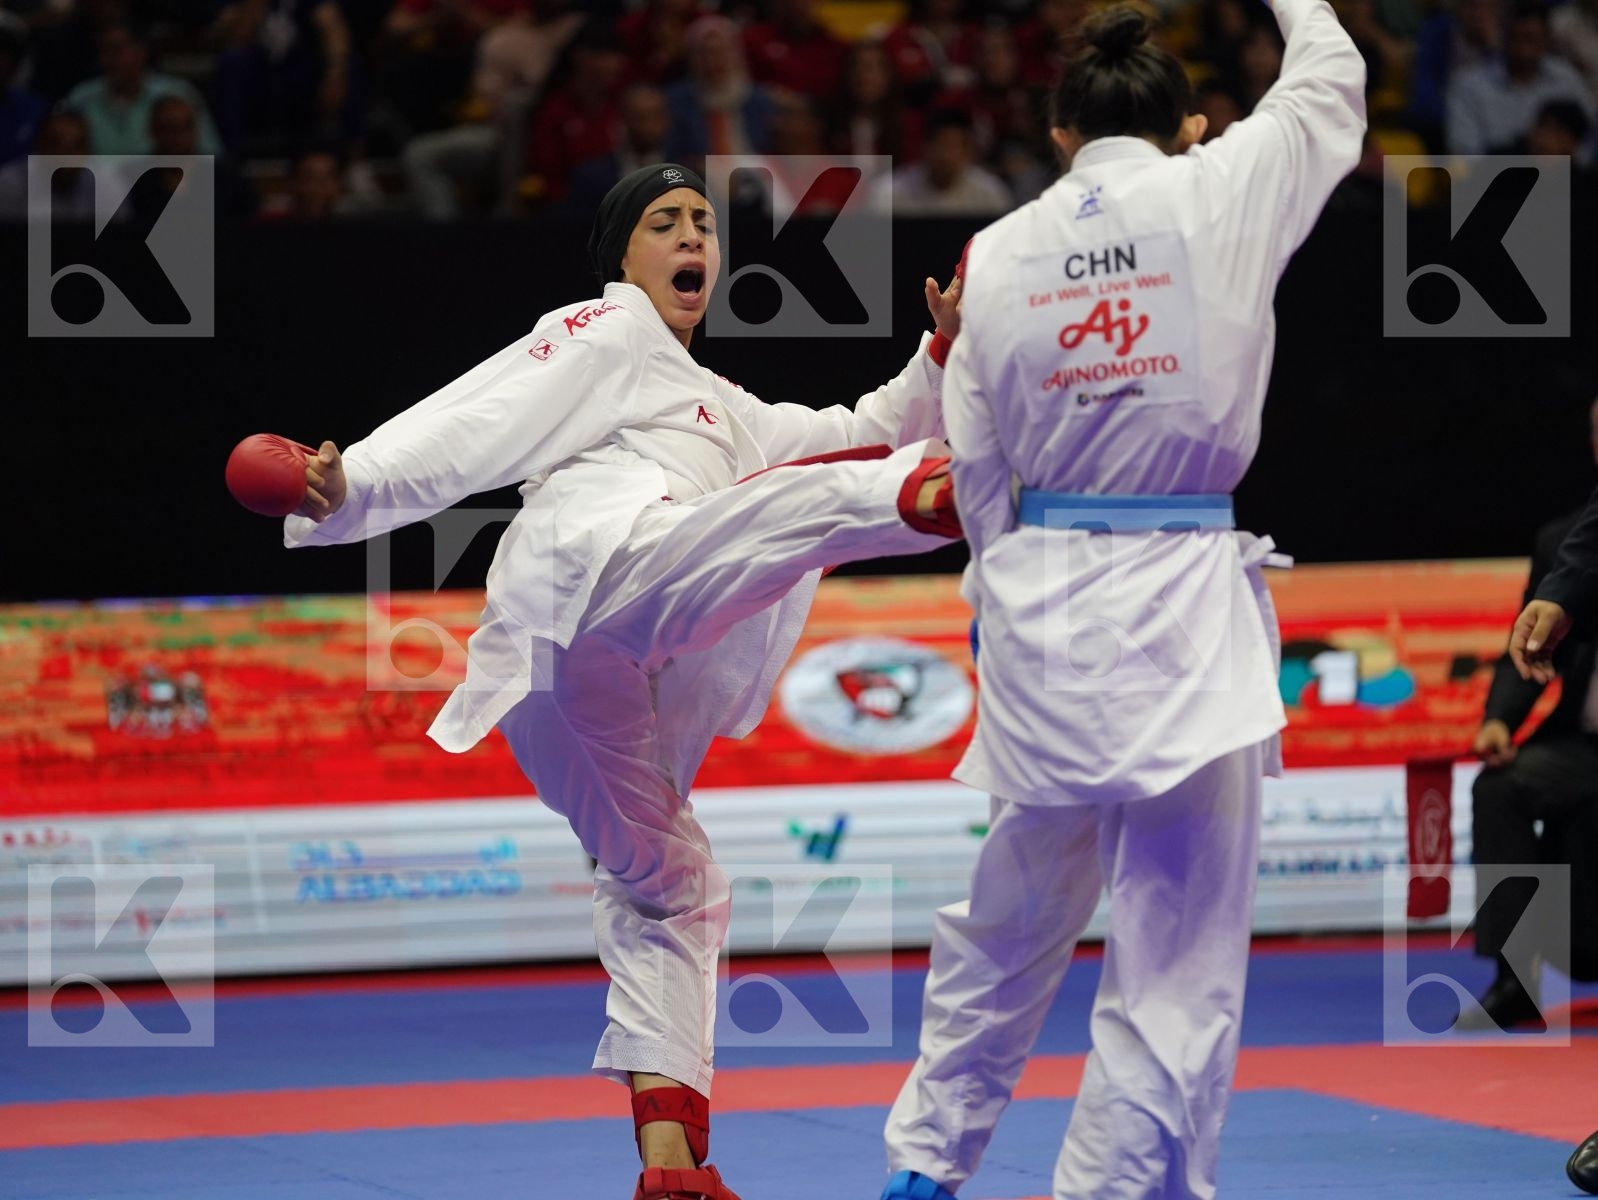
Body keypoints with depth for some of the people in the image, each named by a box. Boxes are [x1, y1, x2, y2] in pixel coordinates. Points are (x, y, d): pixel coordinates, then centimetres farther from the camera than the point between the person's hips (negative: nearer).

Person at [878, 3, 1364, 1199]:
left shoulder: (996, 254, 4)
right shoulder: (1222, 195, -4)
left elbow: (977, 476, 10)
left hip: (1038, 606, 5)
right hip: (1181, 605, -5)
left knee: (1012, 917, 22)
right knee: (1176, 963, -1)